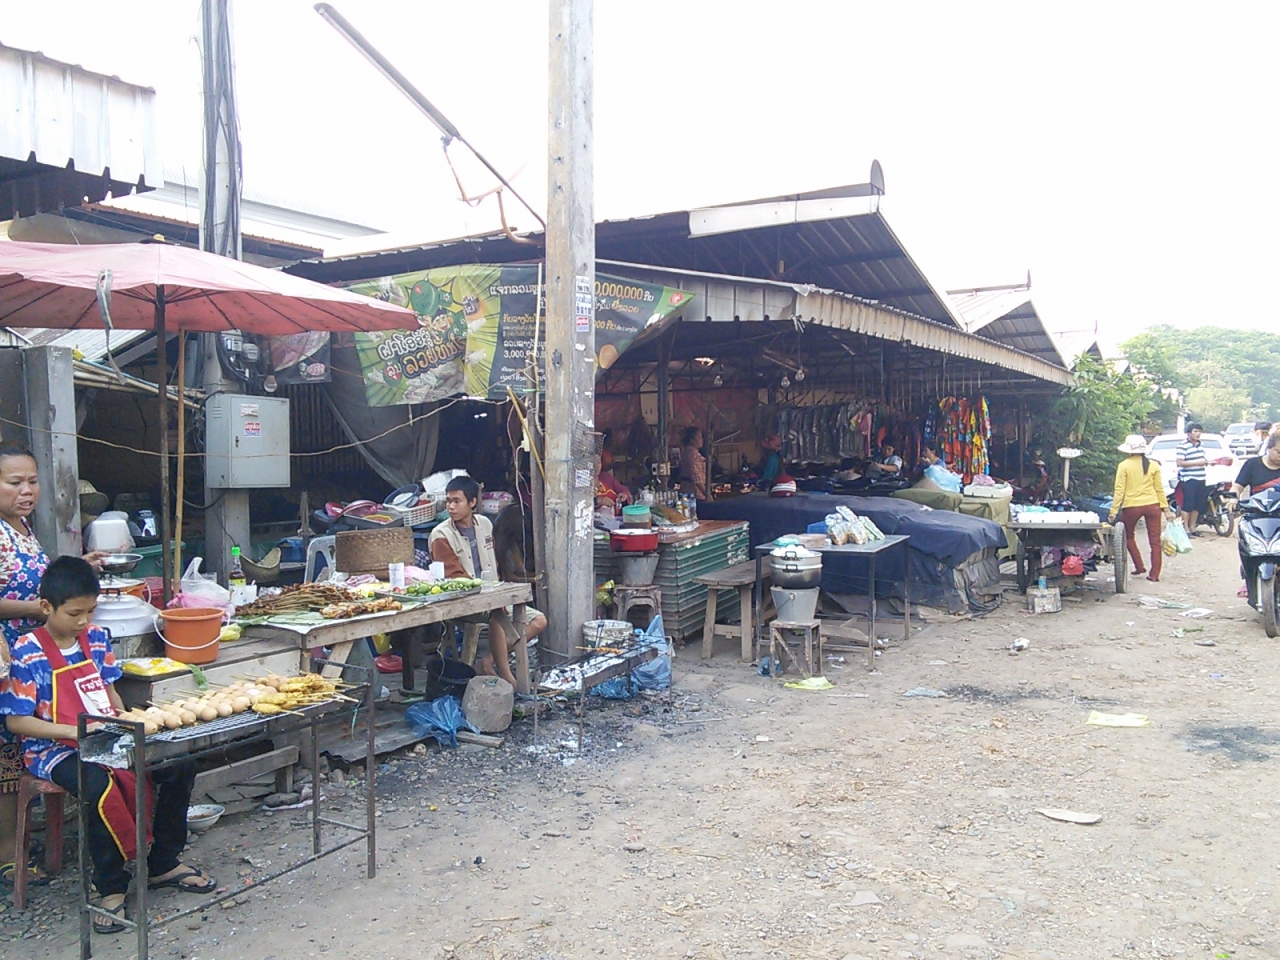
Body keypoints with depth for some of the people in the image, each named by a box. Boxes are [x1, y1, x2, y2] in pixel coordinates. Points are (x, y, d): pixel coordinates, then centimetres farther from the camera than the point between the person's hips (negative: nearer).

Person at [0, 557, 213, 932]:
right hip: (53, 749, -6)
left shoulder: (97, 637, 5)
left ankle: (163, 864, 6)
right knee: (99, 786, -37)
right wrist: (74, 730, -23)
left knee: (180, 763, -11)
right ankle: (111, 888, -16)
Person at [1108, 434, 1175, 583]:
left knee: (1128, 536, 22)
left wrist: (1113, 512, -6)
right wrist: (1166, 508, 11)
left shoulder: (1124, 466, -7)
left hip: (1132, 507, -2)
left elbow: (1119, 491, -9)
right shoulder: (1153, 465, 2)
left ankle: (1139, 566, 19)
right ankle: (1154, 574, 5)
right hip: (1152, 506, 2)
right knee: (1155, 541, 7)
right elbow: (1159, 489, 5)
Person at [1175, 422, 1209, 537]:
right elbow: (1180, 463, -17)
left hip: (1200, 479, 8)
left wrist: (1206, 461, 4)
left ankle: (1192, 527, 21)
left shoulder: (1201, 445, 14)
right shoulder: (1182, 446, -11)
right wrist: (1196, 463, -20)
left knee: (1198, 505, 11)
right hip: (1188, 479, -8)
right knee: (1188, 505, -6)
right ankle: (1186, 529, 0)